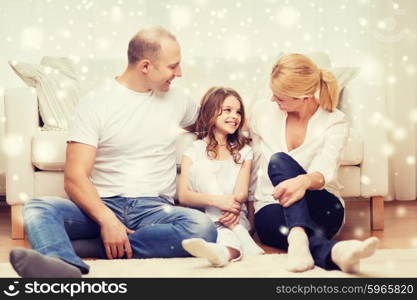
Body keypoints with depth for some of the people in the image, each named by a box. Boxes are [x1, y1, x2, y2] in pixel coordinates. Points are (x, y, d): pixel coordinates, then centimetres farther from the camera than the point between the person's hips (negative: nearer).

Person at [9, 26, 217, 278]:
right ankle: (66, 267, -60)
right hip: (103, 204, -2)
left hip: (155, 208, 2)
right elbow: (75, 177, -10)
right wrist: (107, 221, -26)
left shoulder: (176, 99, 12)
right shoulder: (95, 104, -1)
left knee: (203, 228, -32)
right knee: (37, 208, -29)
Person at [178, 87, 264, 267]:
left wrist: (233, 207, -27)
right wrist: (217, 201, -26)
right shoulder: (195, 150, 8)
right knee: (200, 167, -23)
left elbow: (242, 193, -1)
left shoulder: (243, 151, 17)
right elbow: (183, 196, -6)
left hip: (235, 218, 0)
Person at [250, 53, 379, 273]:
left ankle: (298, 238, -55)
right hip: (271, 210, 2)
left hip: (320, 208, -2)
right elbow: (253, 166, 12)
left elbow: (325, 170, -23)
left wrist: (305, 181, -46)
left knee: (279, 161, -33)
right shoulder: (262, 112, 5)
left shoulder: (335, 121, -5)